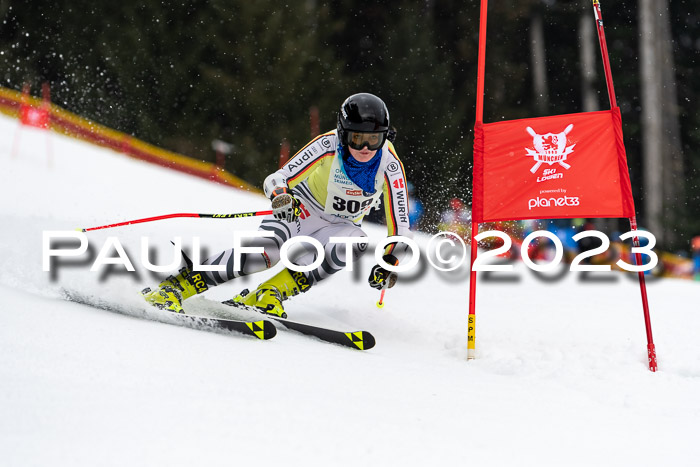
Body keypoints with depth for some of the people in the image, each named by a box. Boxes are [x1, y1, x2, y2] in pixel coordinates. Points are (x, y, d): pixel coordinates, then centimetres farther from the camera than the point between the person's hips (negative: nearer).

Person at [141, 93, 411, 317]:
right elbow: (277, 179, -22)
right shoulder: (327, 146, -23)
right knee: (267, 248, -32)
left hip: (337, 227, 2)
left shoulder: (390, 167, -19)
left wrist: (388, 265, -28)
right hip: (296, 213, -2)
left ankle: (270, 293, -28)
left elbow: (400, 227, -13)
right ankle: (175, 287, -29)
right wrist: (281, 197, -44)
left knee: (356, 242, -34)